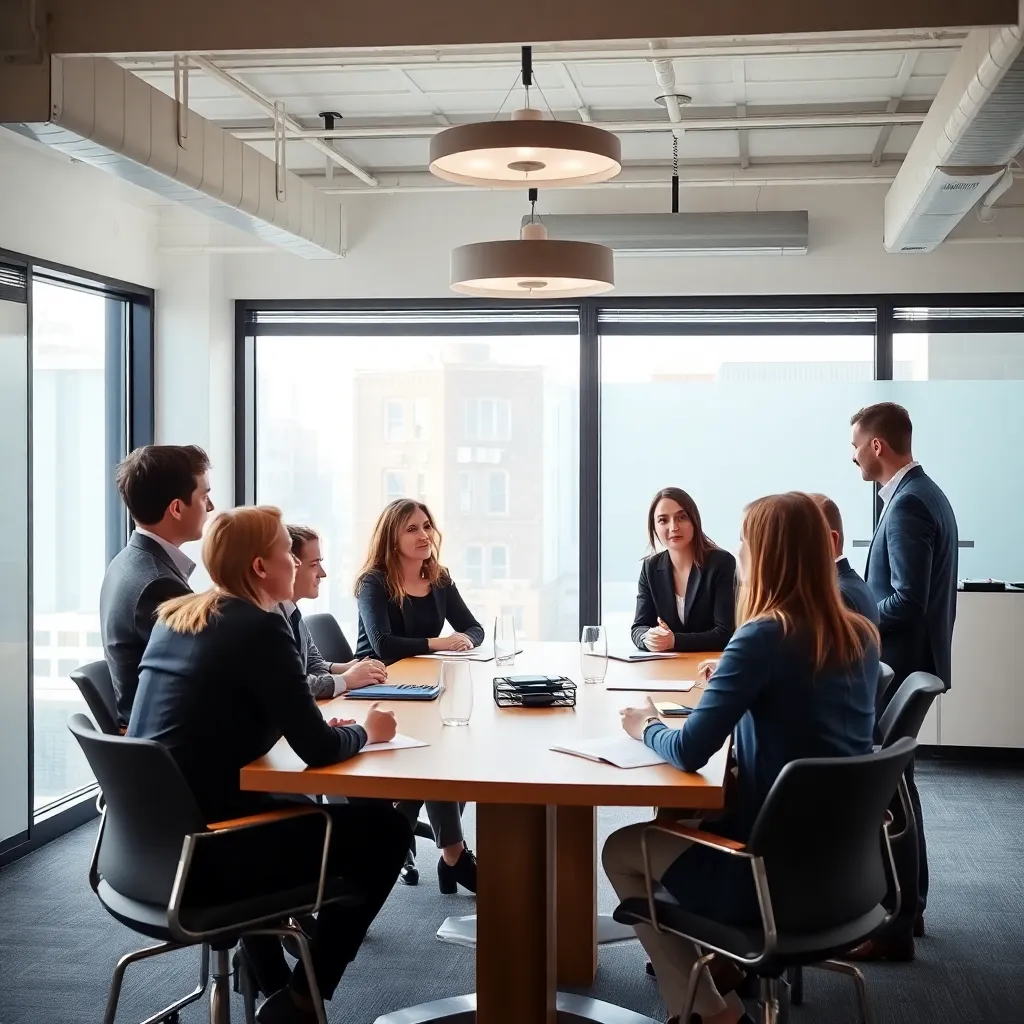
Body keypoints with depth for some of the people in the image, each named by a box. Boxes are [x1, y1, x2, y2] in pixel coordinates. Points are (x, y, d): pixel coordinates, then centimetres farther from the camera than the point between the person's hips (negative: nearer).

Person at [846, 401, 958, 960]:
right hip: (912, 662, 10)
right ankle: (907, 905, 30)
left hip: (899, 668, -10)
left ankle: (893, 926, 3)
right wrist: (856, 612, 15)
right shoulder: (923, 494, 12)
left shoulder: (907, 505, -19)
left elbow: (907, 601, -24)